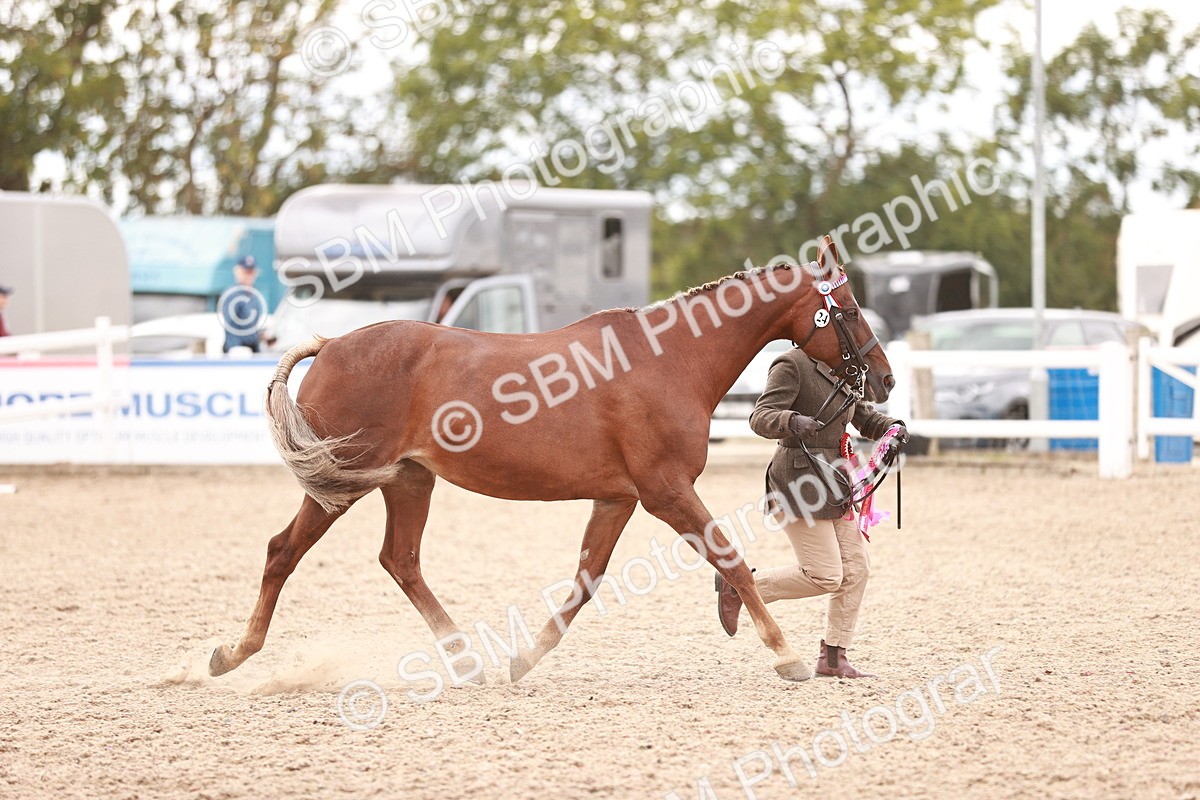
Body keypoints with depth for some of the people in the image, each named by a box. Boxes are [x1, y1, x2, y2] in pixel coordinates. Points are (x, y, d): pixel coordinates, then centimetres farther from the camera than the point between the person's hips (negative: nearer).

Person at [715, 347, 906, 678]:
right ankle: (737, 585, 6)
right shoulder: (792, 365, -13)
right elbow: (761, 417, -20)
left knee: (857, 567, 4)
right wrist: (793, 422, -41)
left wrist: (891, 427, 5)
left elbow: (863, 415, 26)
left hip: (833, 483, 9)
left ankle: (833, 657, 12)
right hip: (799, 483, -9)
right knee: (826, 575, -10)